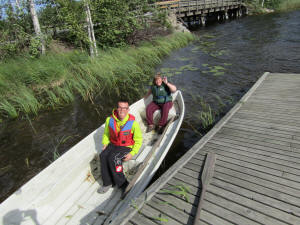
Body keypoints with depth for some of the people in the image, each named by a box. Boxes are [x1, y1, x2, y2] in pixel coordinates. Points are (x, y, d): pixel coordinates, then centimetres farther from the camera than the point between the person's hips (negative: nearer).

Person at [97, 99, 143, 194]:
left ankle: (122, 184, -12)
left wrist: (132, 153, -14)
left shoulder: (133, 123, -15)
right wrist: (105, 144, -3)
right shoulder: (109, 120, -4)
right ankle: (108, 183, -9)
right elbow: (106, 134, 14)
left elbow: (138, 140, -5)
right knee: (103, 156, -23)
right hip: (113, 144, 5)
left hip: (126, 147, -4)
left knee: (113, 158, -29)